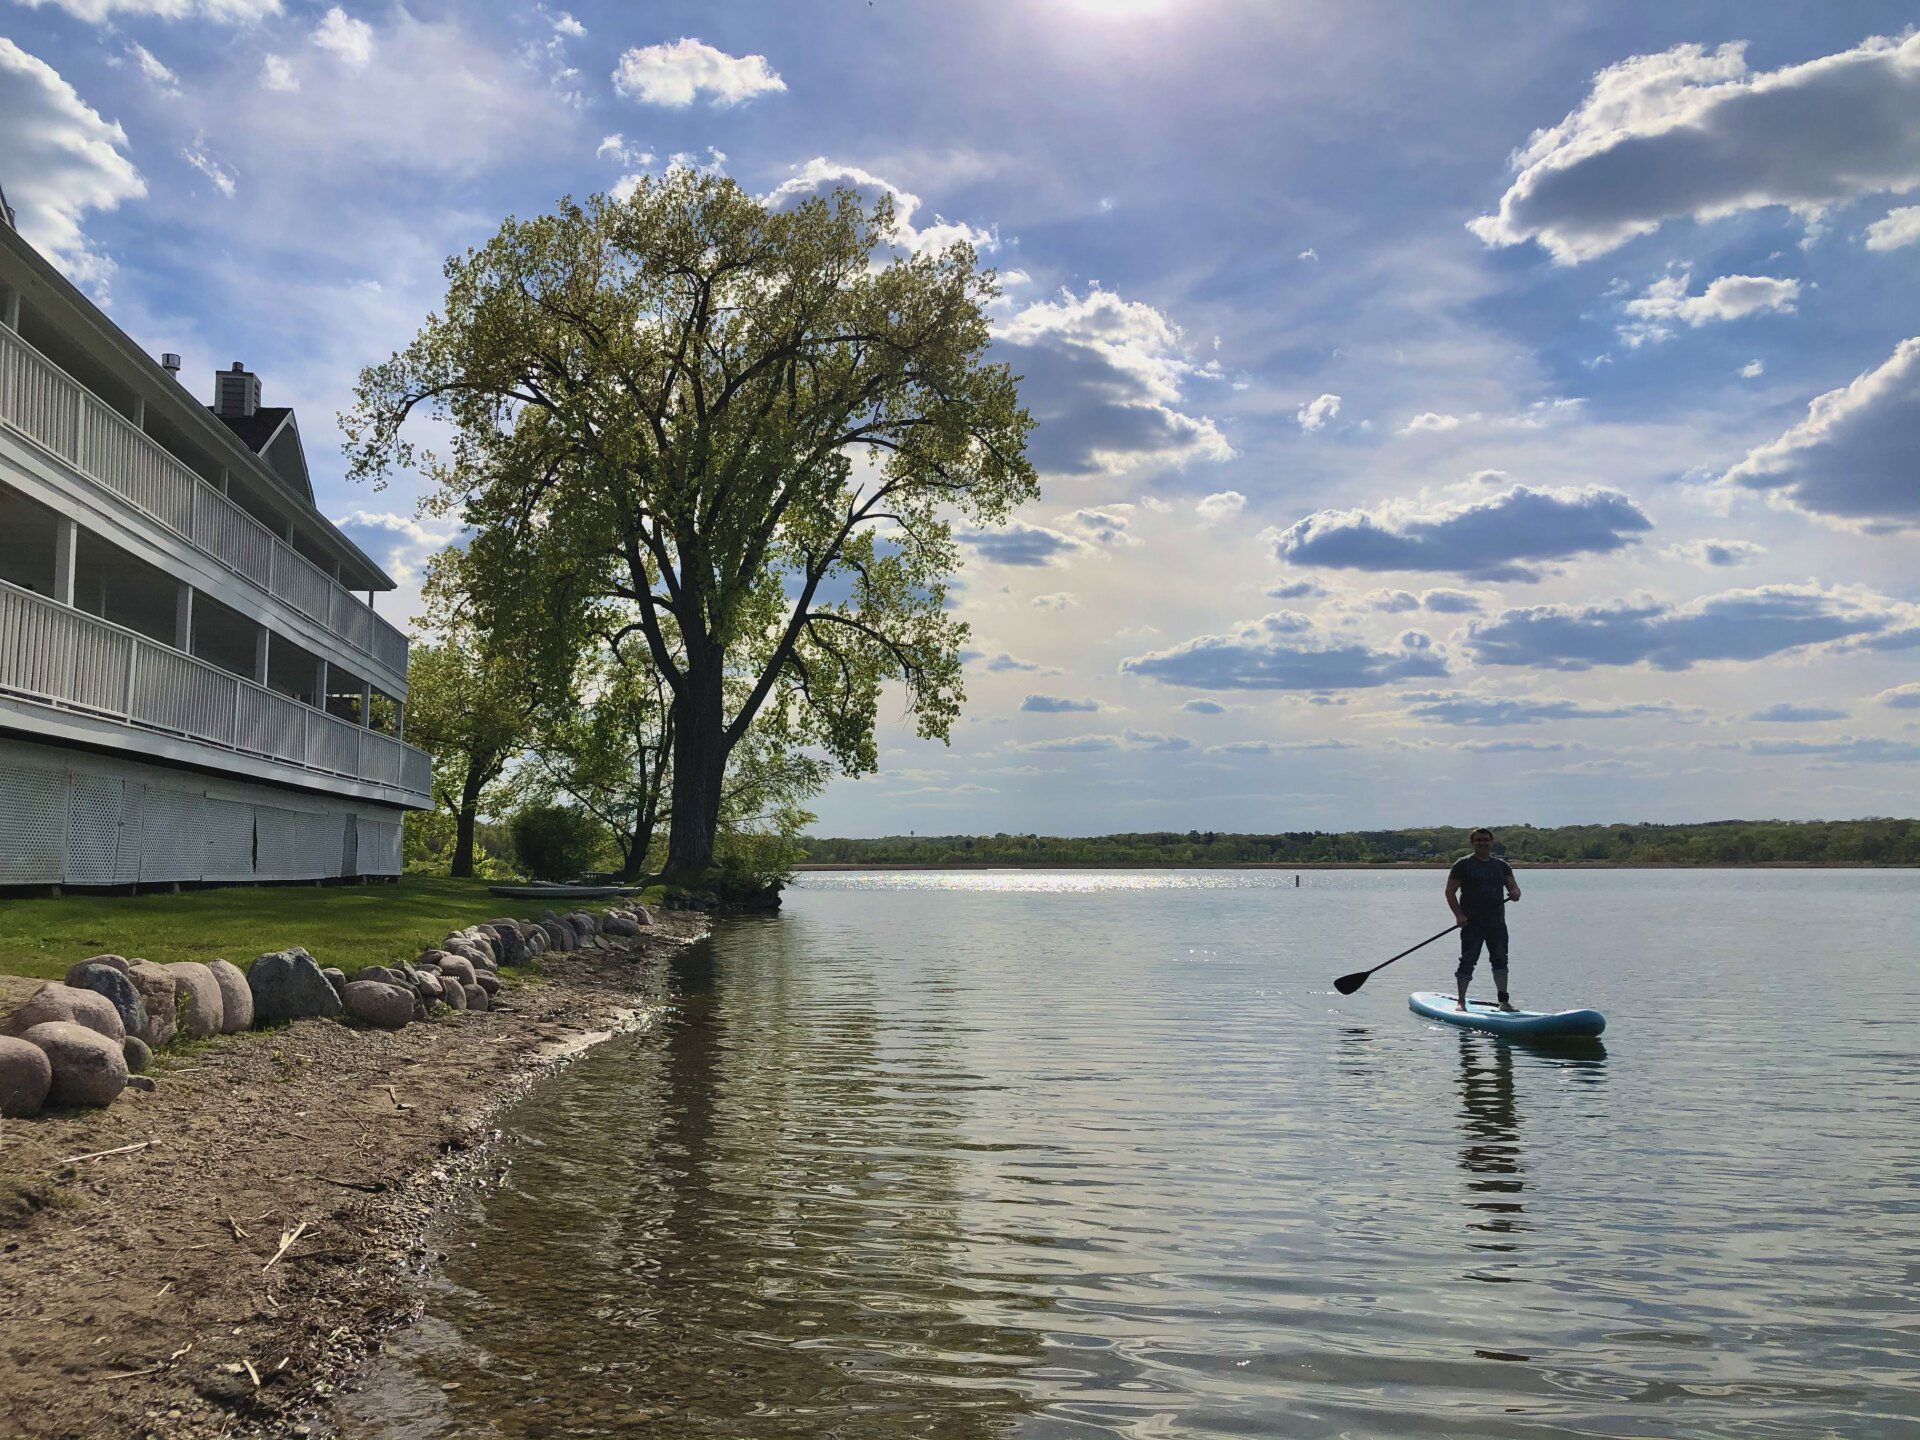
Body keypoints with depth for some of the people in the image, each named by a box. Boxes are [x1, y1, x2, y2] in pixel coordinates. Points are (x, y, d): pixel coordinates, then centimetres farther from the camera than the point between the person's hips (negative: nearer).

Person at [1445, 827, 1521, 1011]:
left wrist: (1515, 893, -15)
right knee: (1468, 961, -4)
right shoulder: (1463, 864, 0)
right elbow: (1450, 891, -3)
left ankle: (1504, 1001, 14)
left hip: (1497, 922, 4)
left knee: (1500, 960, 6)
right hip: (1472, 922, -4)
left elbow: (1513, 886, 11)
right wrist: (1459, 915, -14)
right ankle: (1461, 1001, 2)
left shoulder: (1501, 865, 13)